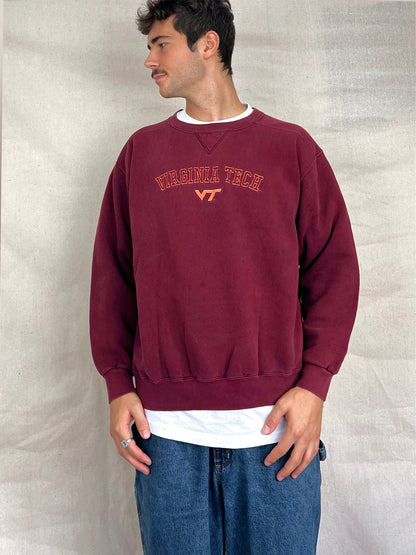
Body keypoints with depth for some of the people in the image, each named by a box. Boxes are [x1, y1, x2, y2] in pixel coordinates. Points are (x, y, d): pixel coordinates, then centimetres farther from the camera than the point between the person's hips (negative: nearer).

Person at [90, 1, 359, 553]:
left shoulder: (291, 146, 5)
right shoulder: (141, 151, 10)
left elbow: (334, 267, 2)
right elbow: (112, 275, 9)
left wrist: (313, 383, -7)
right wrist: (119, 384, 2)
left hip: (276, 425, -1)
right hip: (164, 429, 2)